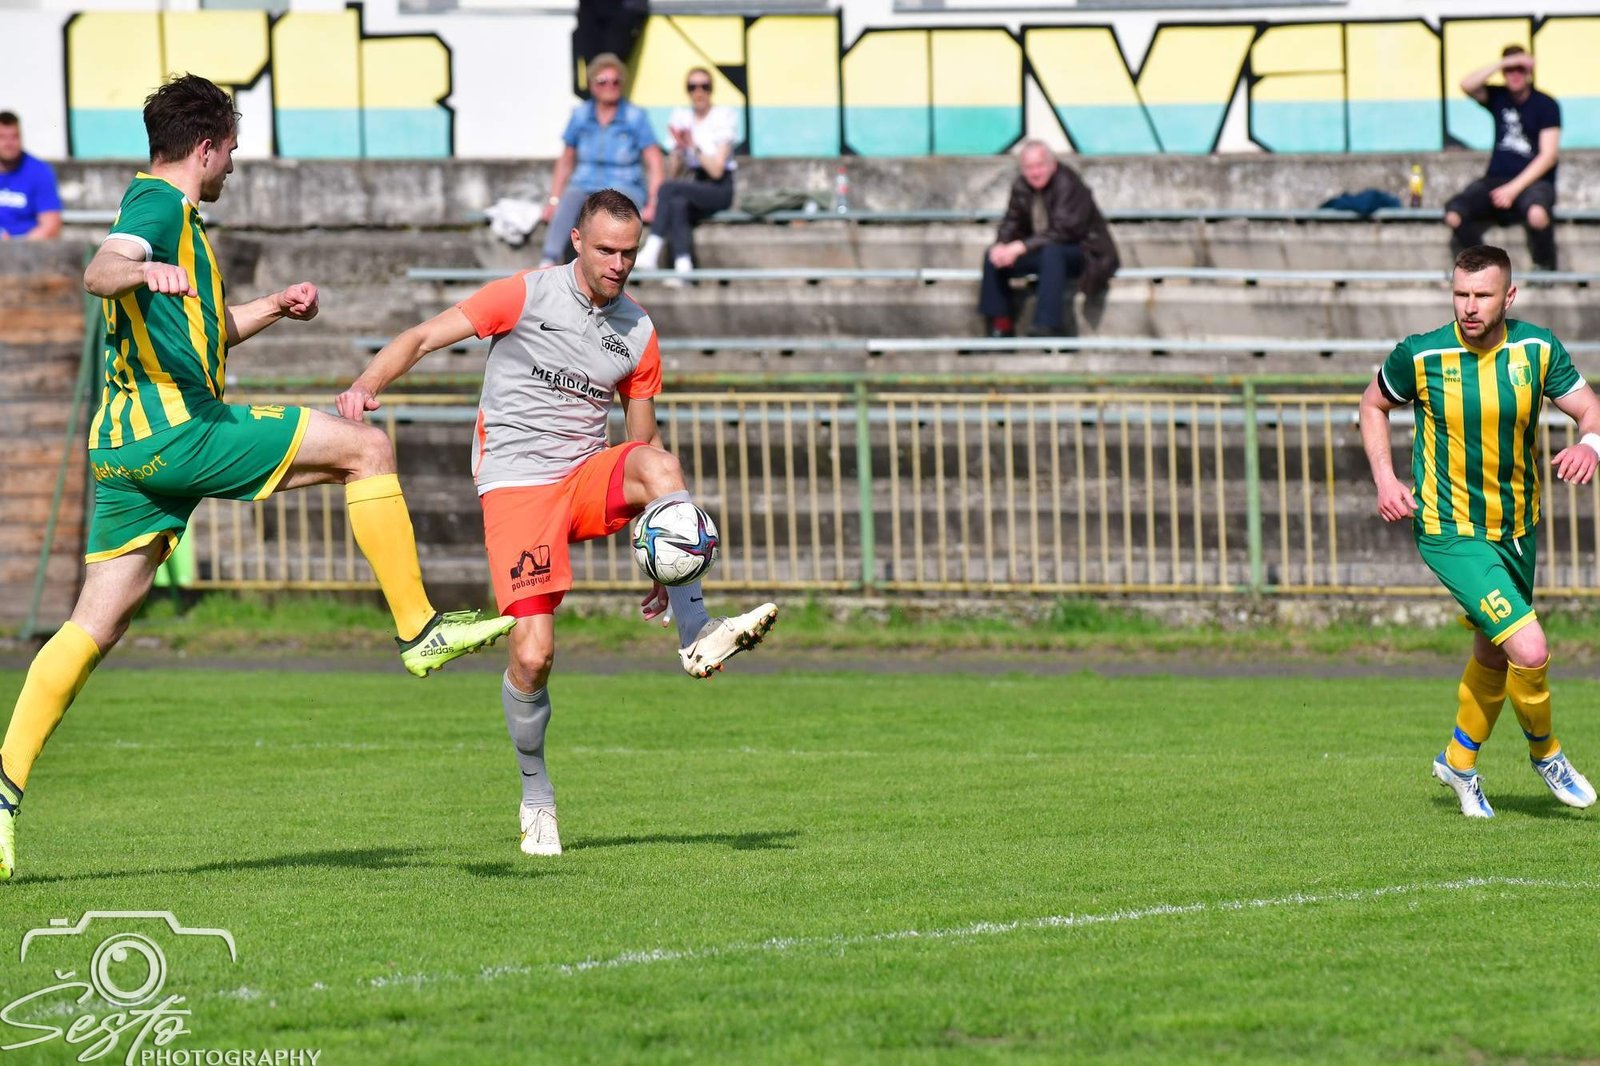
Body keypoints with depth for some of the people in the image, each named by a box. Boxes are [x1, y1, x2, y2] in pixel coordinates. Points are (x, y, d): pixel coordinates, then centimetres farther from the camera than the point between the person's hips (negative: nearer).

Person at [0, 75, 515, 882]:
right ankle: (419, 633, -3)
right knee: (367, 449, -4)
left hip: (126, 446, 10)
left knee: (97, 622, 4)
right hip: (177, 429, -10)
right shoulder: (160, 204, -7)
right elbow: (99, 272, -29)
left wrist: (271, 309, 32)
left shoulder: (162, 209, 26)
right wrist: (145, 270, -49)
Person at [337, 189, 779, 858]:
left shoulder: (637, 333, 9)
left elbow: (642, 441, 17)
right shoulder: (526, 295, -4)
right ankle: (536, 797, 10)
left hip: (589, 481, 3)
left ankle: (698, 639, -31)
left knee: (658, 464, -31)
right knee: (533, 654, -15)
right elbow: (422, 338, -7)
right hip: (515, 485, -3)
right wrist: (368, 385, -27)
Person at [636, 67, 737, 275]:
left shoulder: (723, 118, -5)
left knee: (668, 188, -30)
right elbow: (672, 172, 7)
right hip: (695, 187, 4)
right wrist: (679, 147, -10)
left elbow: (716, 170, -12)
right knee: (677, 204, -33)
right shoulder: (681, 117, 10)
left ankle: (651, 253, -38)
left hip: (720, 190, -4)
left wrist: (693, 145, -20)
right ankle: (682, 266, -44)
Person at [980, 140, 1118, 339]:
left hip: (1084, 253, -7)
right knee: (993, 256, -6)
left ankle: (1046, 328, -41)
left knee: (1052, 252, -39)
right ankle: (1001, 326, -1)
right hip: (1042, 250, 7)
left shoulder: (1068, 184, -21)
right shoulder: (1021, 186, -1)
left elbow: (1063, 232, -28)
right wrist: (1001, 246, -20)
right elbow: (1012, 223, 3)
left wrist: (1021, 247, -33)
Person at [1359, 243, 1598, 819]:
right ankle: (1544, 750, 11)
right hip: (1452, 533, -5)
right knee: (1530, 652, -17)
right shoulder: (1420, 355, -15)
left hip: (1518, 528, 5)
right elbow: (1374, 404, 4)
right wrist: (1385, 479, -8)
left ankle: (1459, 760, 45)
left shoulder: (1537, 348, -8)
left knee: (1495, 653, 21)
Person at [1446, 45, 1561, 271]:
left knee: (1537, 213, -40)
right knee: (1454, 214, -25)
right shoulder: (1498, 97, 10)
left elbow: (1549, 155, -9)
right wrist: (1504, 63, -15)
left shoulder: (1546, 105, -1)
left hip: (1533, 182, -4)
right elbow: (1467, 85, -9)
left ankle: (1544, 268, -15)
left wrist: (1513, 189, -17)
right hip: (1497, 180, 4)